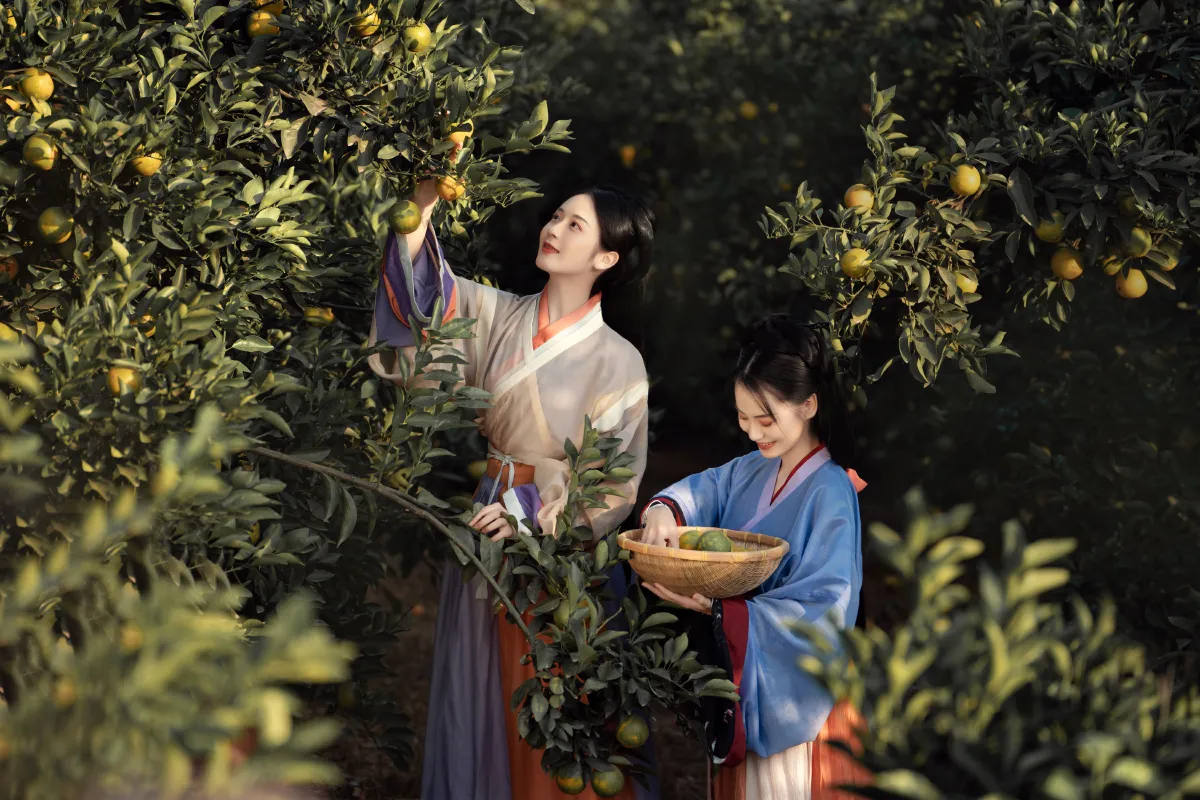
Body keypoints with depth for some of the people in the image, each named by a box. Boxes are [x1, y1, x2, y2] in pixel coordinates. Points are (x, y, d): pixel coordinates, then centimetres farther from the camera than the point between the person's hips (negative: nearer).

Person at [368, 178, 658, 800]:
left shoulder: (617, 361, -8)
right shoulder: (498, 316, 2)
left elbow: (614, 481, -8)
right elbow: (424, 296, -13)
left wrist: (530, 510, -19)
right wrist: (420, 212, -27)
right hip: (482, 534, 4)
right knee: (477, 702, 11)